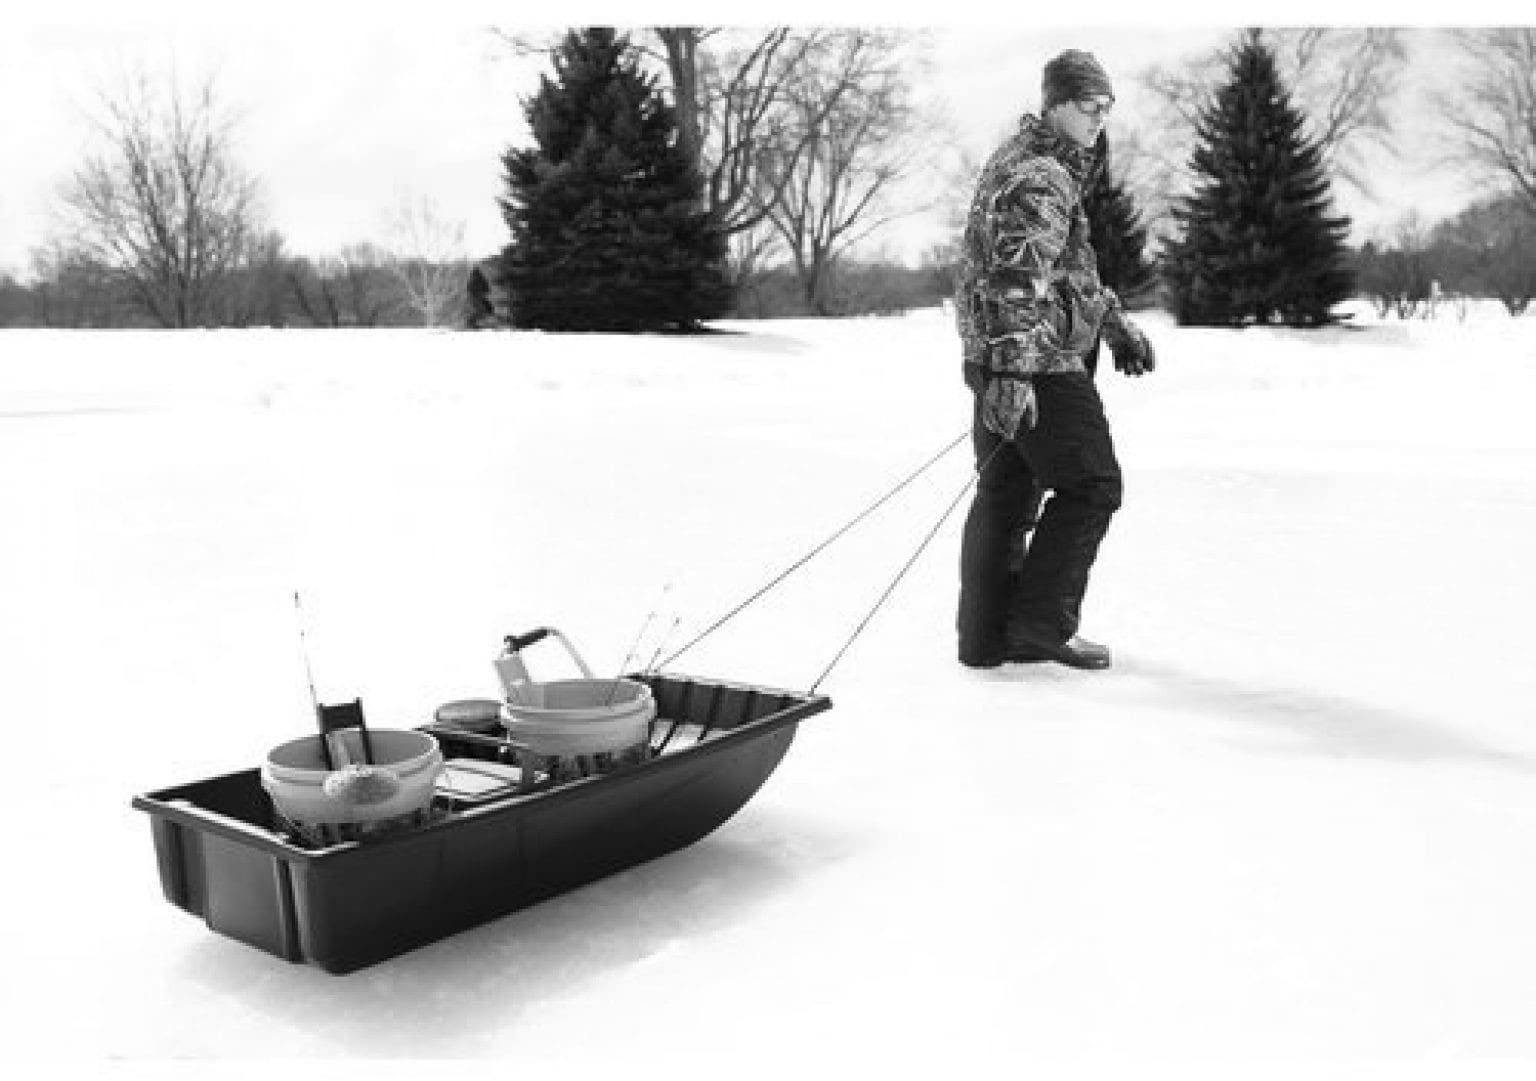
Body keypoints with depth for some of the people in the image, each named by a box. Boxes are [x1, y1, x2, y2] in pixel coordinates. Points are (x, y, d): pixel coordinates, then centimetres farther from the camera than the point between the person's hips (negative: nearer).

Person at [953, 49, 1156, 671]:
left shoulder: (1033, 161, 22)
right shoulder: (1040, 179, -13)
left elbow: (1070, 264, 31)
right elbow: (1018, 278, -25)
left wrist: (1116, 324, 31)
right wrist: (1014, 369, -32)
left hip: (995, 358, 10)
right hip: (1038, 362, -10)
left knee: (1005, 492, 11)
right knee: (1091, 485, -2)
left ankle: (985, 636, 17)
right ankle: (1041, 623, 0)